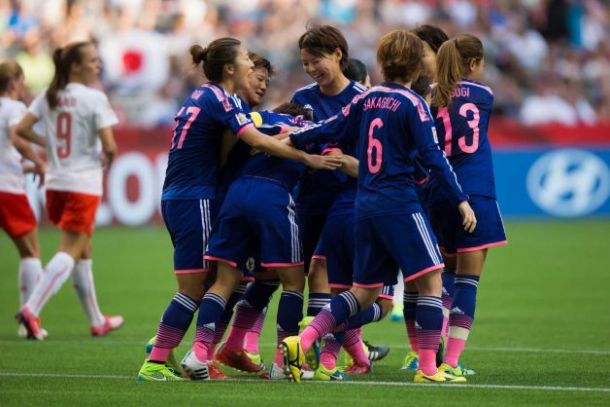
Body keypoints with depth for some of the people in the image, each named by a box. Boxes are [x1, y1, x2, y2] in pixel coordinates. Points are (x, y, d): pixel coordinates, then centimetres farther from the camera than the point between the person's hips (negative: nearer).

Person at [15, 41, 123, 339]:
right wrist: (107, 160, 6)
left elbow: (21, 129, 0)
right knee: (69, 252, -6)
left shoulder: (48, 96, 5)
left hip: (56, 182, 7)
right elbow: (109, 145, -16)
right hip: (84, 184, -7)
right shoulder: (94, 99, -11)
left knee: (83, 250, 18)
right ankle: (32, 309, -23)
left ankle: (97, 320, 26)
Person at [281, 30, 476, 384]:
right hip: (400, 205, -7)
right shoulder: (413, 104, -9)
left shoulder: (367, 99, 9)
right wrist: (461, 199, -12)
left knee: (364, 292, 13)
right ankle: (428, 368, -5)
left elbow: (330, 130, 14)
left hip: (366, 205, 7)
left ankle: (301, 343, 3)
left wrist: (292, 139, 30)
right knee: (431, 280, -2)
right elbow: (433, 156, -13)